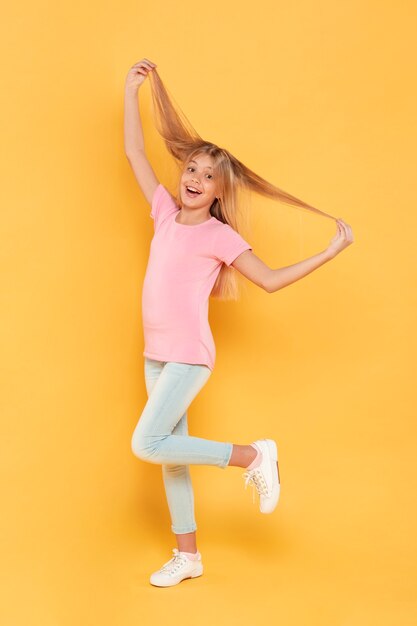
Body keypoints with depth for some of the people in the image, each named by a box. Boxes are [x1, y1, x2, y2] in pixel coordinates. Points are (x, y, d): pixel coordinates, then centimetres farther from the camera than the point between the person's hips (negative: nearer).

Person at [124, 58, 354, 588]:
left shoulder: (220, 236, -7)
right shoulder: (166, 214, 7)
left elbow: (270, 280, -7)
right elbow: (134, 153, 11)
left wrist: (331, 251, -11)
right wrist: (132, 89, 13)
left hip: (190, 357, -6)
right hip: (156, 356, 6)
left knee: (147, 445, -15)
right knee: (171, 452, 10)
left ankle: (253, 455, -1)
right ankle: (187, 556, 23)